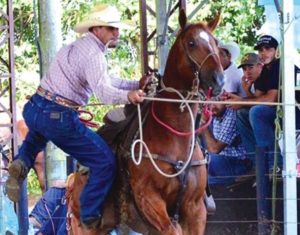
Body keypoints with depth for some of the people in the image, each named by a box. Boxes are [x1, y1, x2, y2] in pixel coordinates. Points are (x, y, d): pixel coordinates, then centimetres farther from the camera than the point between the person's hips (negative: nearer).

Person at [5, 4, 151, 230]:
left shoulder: (76, 47, 19)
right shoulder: (94, 55, -12)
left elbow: (104, 81, 28)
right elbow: (103, 90, -29)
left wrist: (137, 85, 21)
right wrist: (127, 96, -45)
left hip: (33, 108, 9)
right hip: (58, 118, -9)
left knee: (38, 134, 45)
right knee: (106, 162, 2)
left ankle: (22, 162, 17)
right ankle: (90, 218, 5)